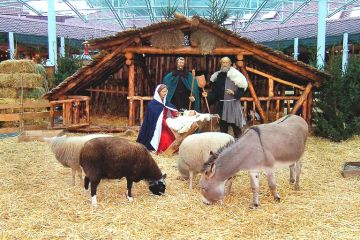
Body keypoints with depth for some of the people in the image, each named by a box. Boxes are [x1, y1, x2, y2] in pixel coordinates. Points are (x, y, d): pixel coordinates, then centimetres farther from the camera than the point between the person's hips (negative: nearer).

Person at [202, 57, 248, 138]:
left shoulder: (235, 75, -3)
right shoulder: (217, 76, 8)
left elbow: (241, 90, -4)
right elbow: (214, 91, 10)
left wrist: (234, 93, -19)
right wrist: (208, 95, -6)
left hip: (233, 105, -4)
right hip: (221, 105, 4)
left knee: (236, 127, -3)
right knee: (223, 127, 9)